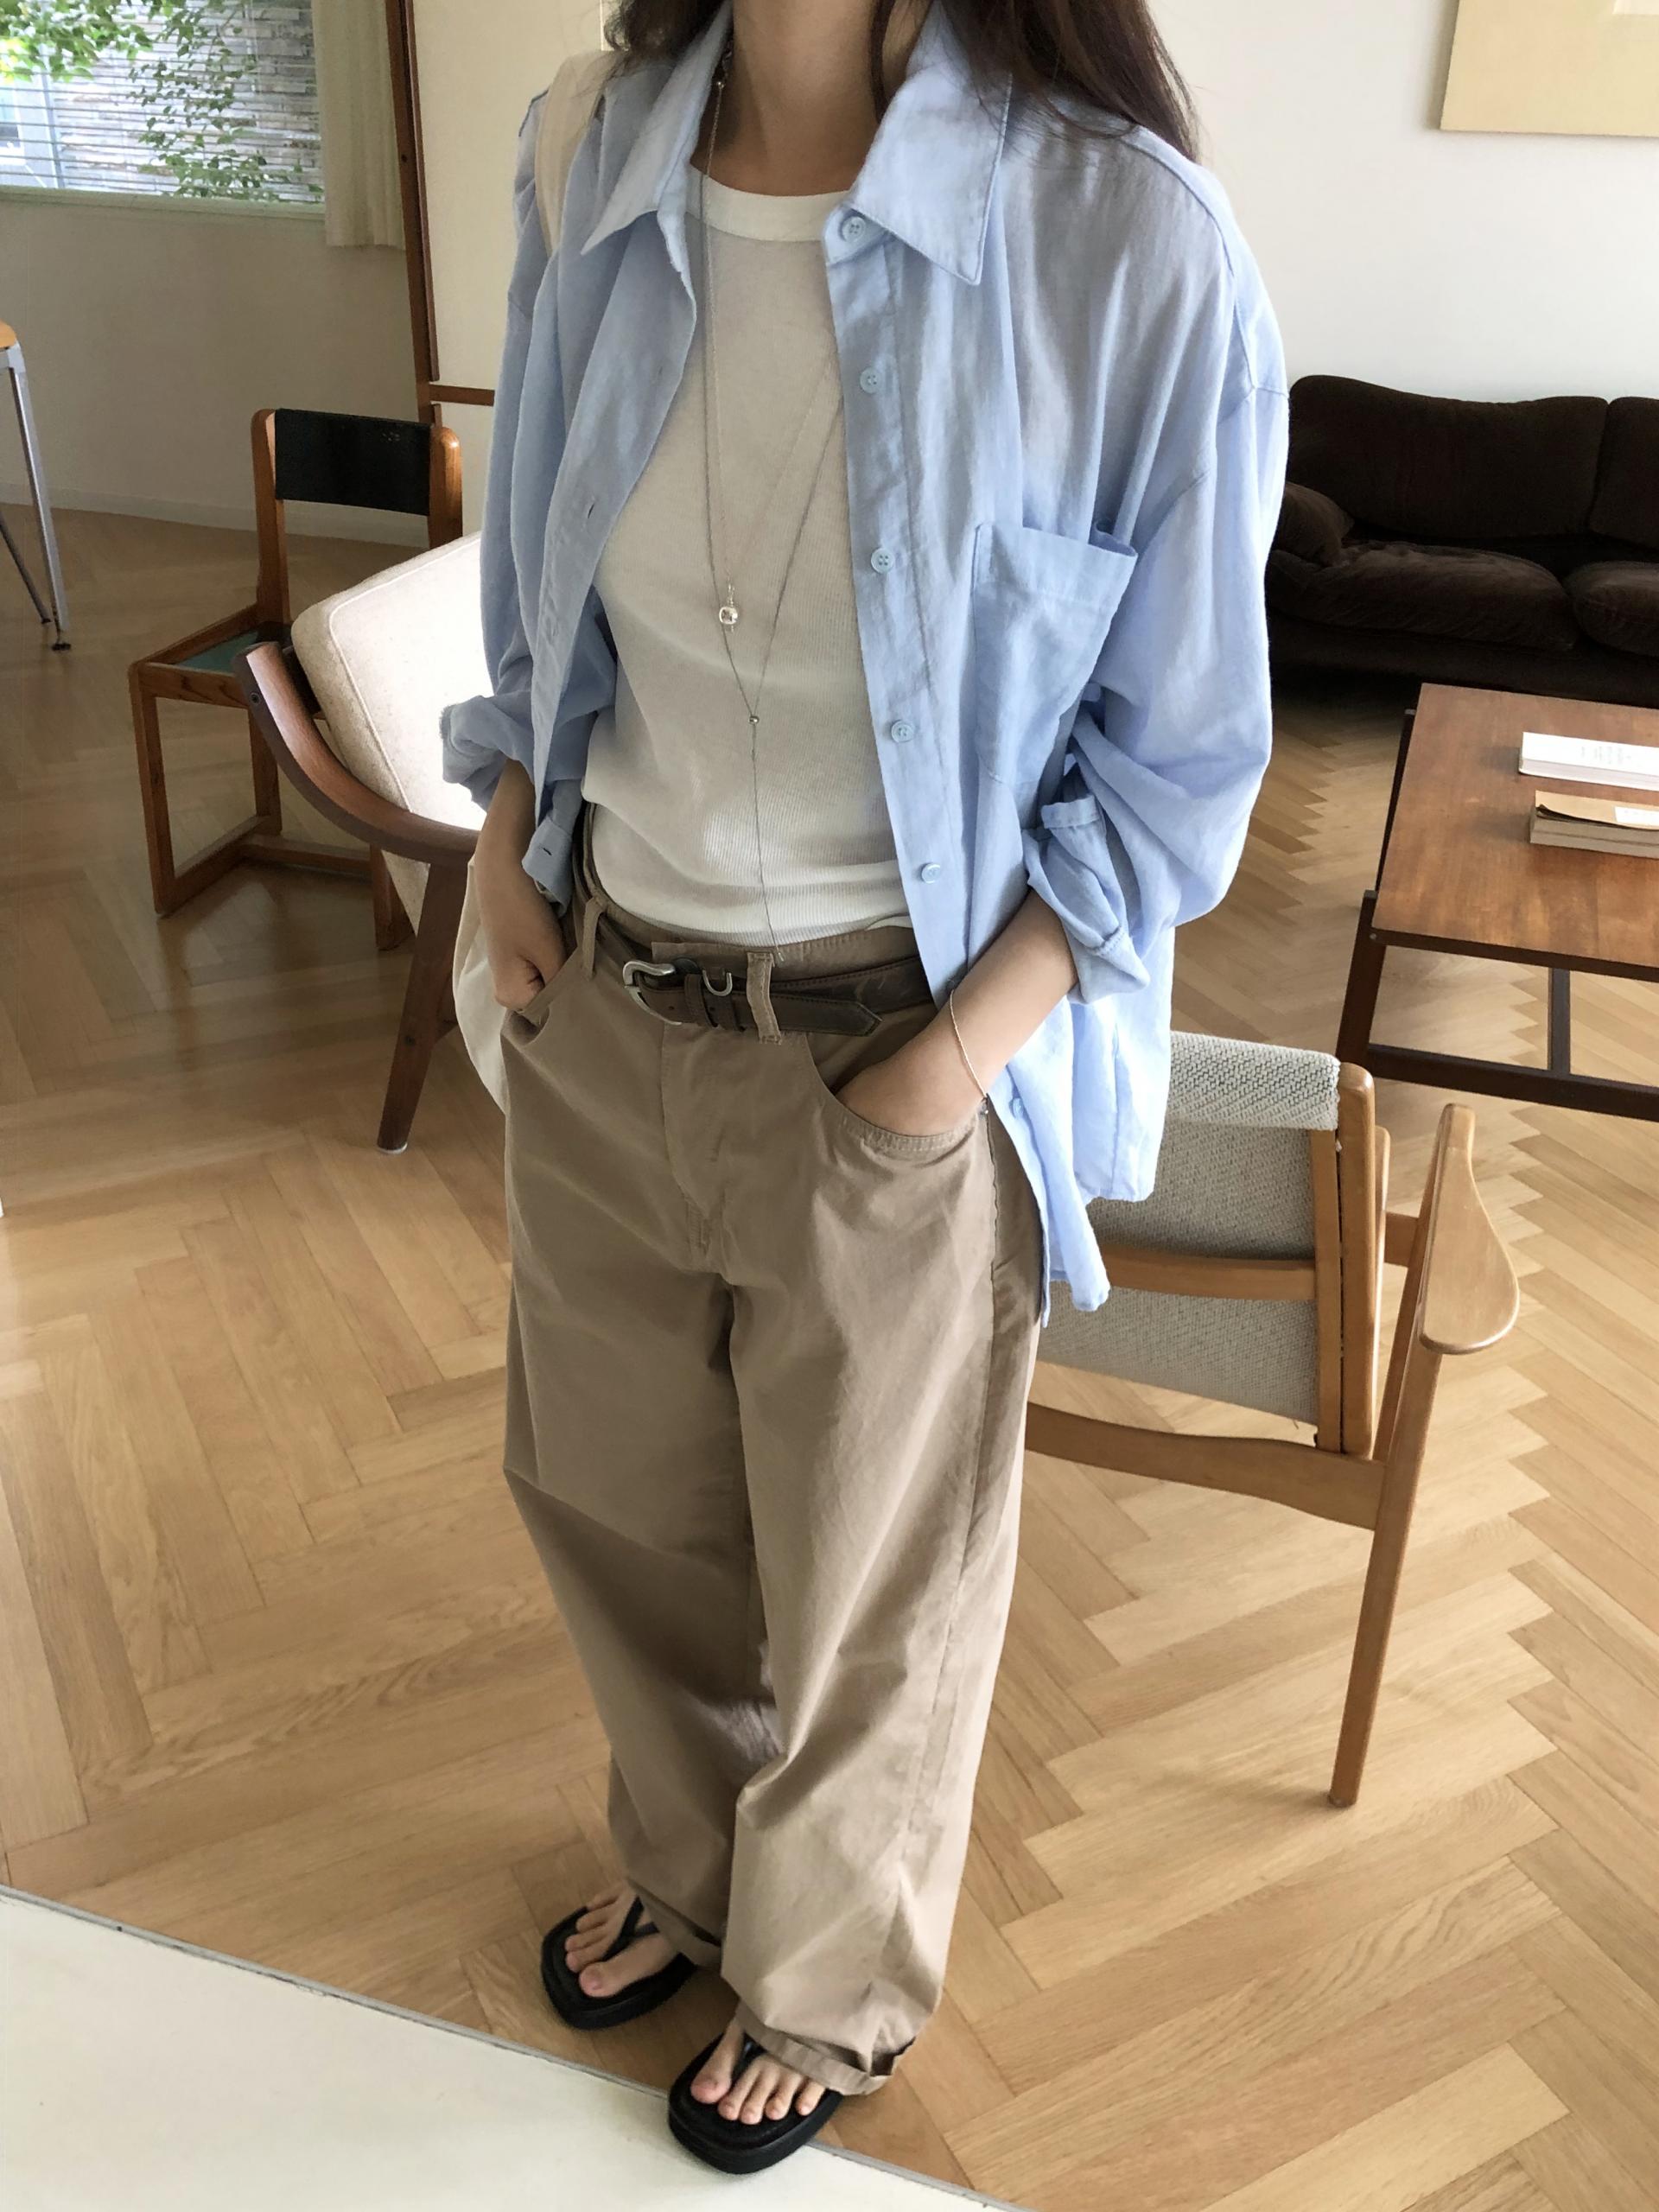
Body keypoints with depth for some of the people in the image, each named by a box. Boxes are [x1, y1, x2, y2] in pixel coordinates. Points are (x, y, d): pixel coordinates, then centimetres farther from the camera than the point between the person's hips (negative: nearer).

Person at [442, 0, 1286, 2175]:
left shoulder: (1127, 242, -19)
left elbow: (1180, 761, -9)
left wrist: (956, 1060, -16)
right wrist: (508, 833, 0)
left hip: (898, 1061, -4)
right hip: (603, 1014, 5)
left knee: (870, 1580, 18)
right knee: (612, 1490, 24)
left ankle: (830, 1988, 51)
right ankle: (685, 1861, 58)